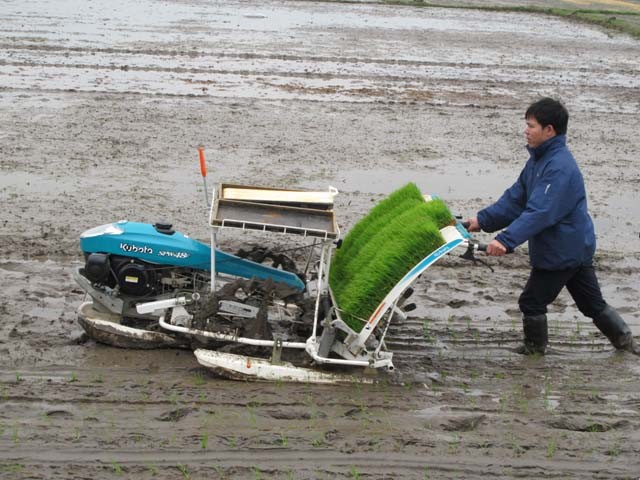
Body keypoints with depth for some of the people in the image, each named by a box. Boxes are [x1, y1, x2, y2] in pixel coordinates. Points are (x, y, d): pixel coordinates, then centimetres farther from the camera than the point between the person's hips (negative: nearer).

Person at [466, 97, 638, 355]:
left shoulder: (560, 167, -26)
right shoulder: (539, 160, 6)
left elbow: (540, 213, -35)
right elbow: (515, 199, 7)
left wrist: (506, 240, -43)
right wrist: (483, 220, -3)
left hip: (562, 251, -9)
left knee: (532, 301, 6)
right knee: (592, 303, 19)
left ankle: (535, 348, 25)